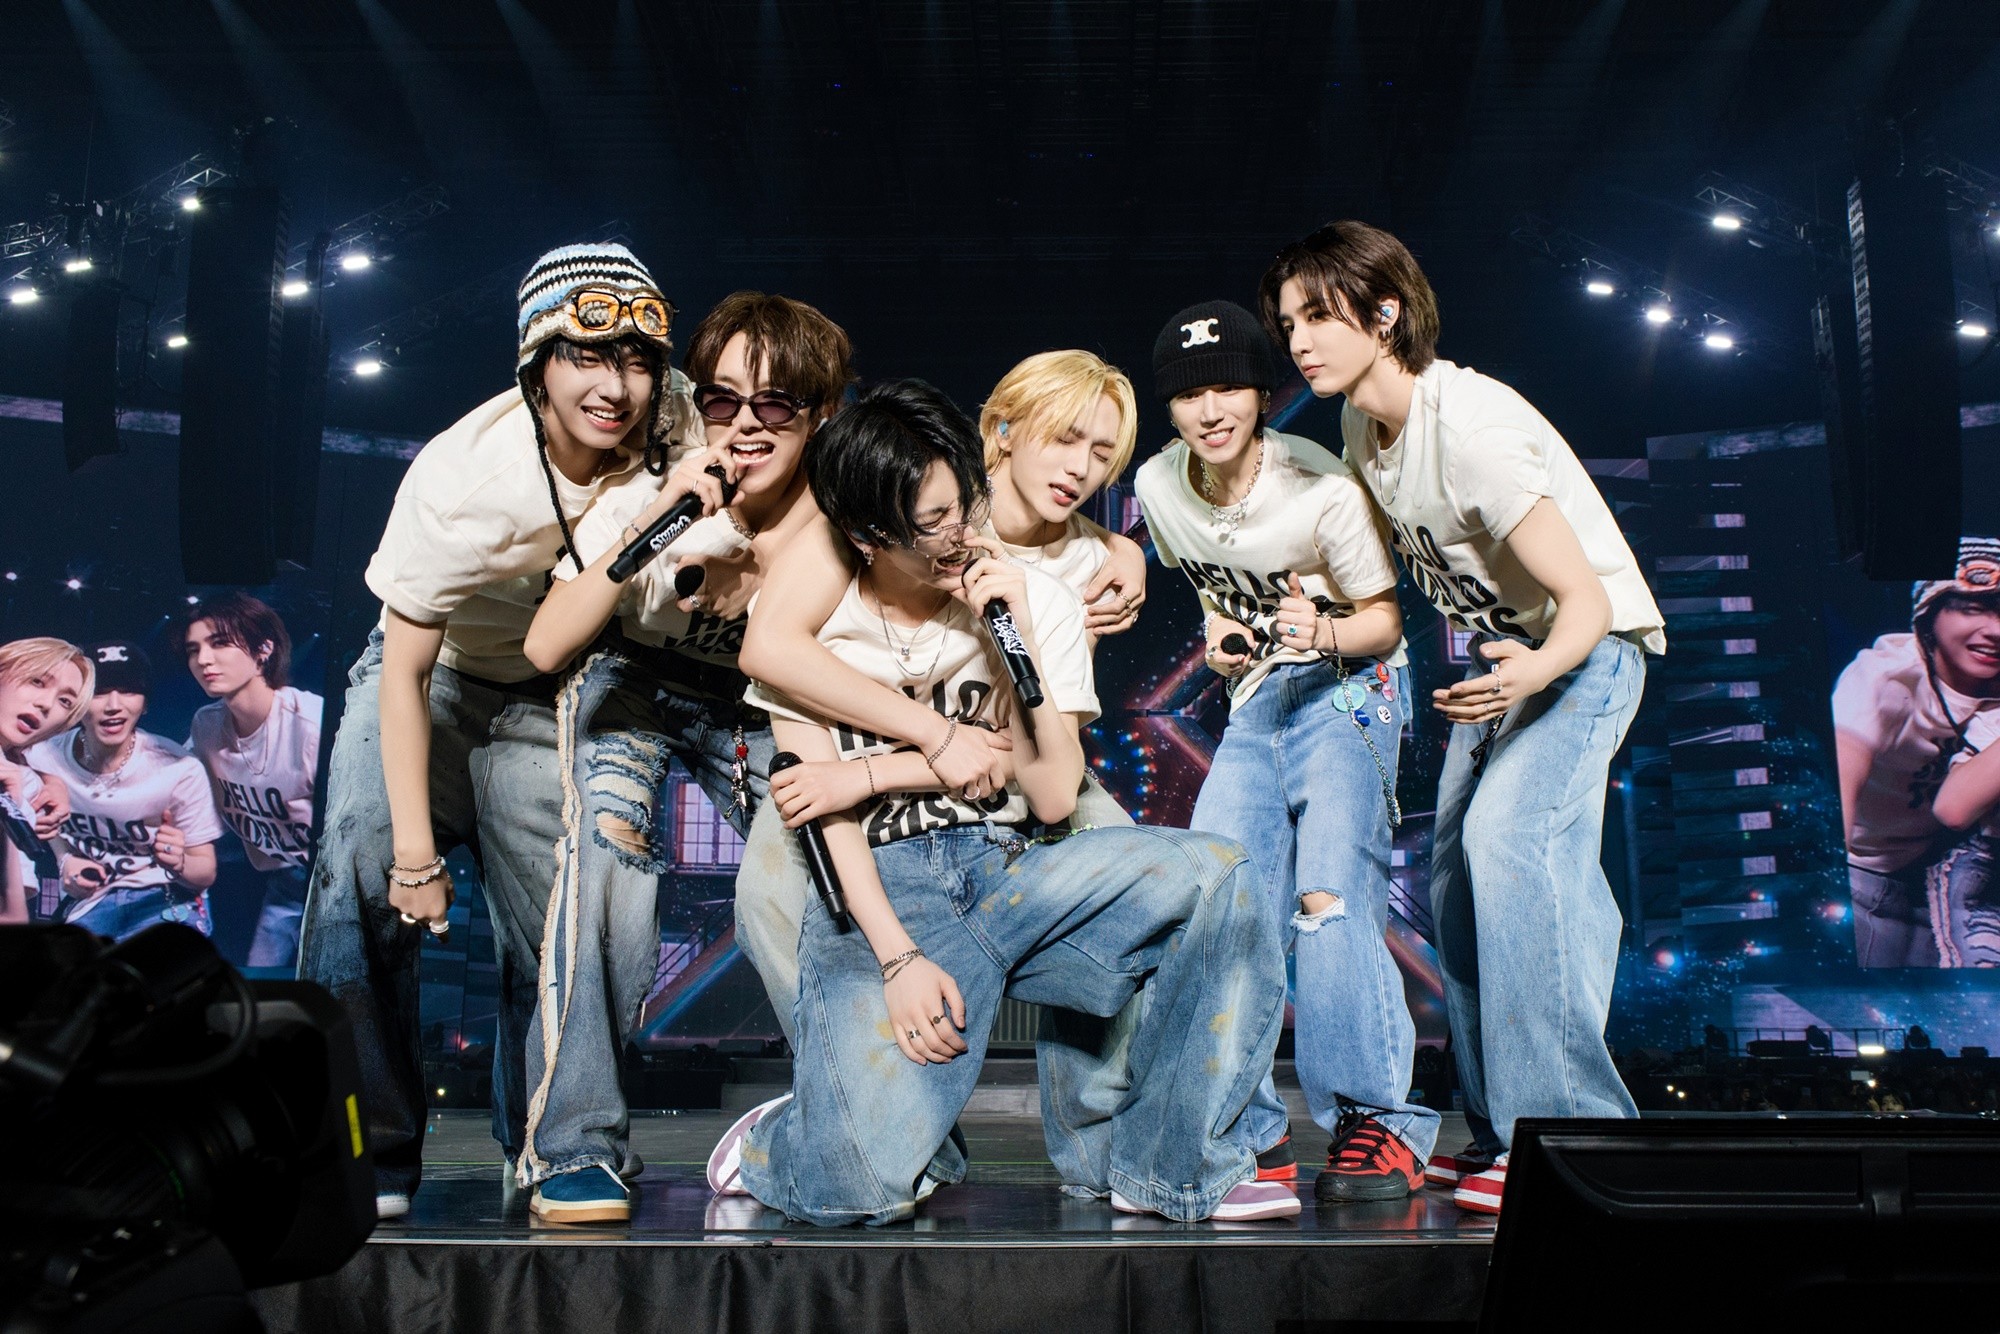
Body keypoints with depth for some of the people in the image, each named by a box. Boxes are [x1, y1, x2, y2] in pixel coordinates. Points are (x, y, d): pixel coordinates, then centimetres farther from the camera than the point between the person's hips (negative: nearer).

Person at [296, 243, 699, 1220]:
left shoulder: (668, 425, -21)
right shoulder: (461, 478, -32)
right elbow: (403, 673, -25)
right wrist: (416, 848, -25)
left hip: (548, 697, 3)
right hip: (429, 675, -3)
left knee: (556, 925, -3)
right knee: (368, 875, -22)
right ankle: (366, 1153, -9)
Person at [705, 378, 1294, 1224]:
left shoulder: (1037, 604, 3)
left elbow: (1053, 798, -4)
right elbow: (826, 808, -4)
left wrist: (1016, 638, -12)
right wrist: (899, 958, -17)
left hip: (1015, 873, 3)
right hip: (879, 896, -3)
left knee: (1215, 874, -26)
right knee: (868, 1184, -27)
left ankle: (1175, 1170, -13)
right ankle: (777, 1140, 12)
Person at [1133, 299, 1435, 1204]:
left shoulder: (1324, 491, -20)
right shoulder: (1159, 487, -4)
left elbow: (1384, 618, -10)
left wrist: (1326, 634, -31)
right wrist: (1220, 631, -5)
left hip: (1347, 688, -6)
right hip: (1255, 701, 6)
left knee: (1330, 894, -21)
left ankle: (1378, 1125, -12)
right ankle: (1244, 1131, 9)